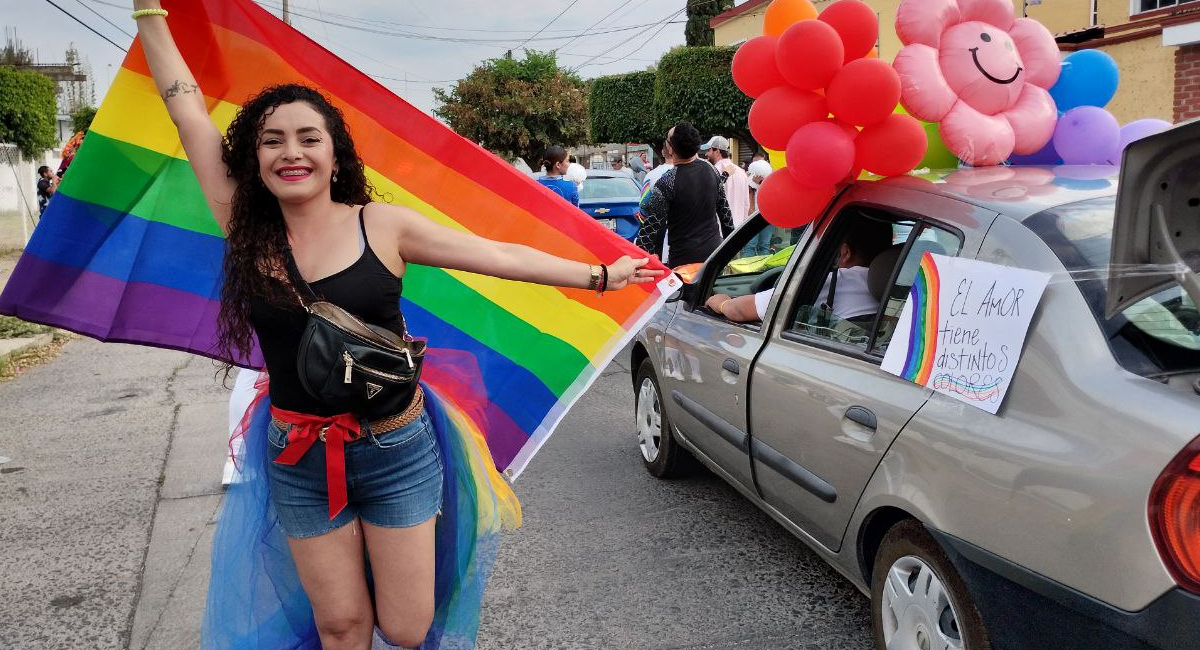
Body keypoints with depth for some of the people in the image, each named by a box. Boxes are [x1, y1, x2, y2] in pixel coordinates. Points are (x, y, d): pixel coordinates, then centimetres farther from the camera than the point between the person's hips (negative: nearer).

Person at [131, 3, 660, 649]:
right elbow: (188, 112, -2)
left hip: (396, 454, -1)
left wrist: (600, 275, -3)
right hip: (299, 461, 2)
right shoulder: (248, 231, -3)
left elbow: (501, 255, -5)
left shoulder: (384, 226, -8)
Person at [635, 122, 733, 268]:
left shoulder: (666, 182, -17)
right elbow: (725, 211, 10)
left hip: (684, 256, -5)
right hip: (714, 250, 5)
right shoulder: (712, 171, 0)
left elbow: (652, 226, -16)